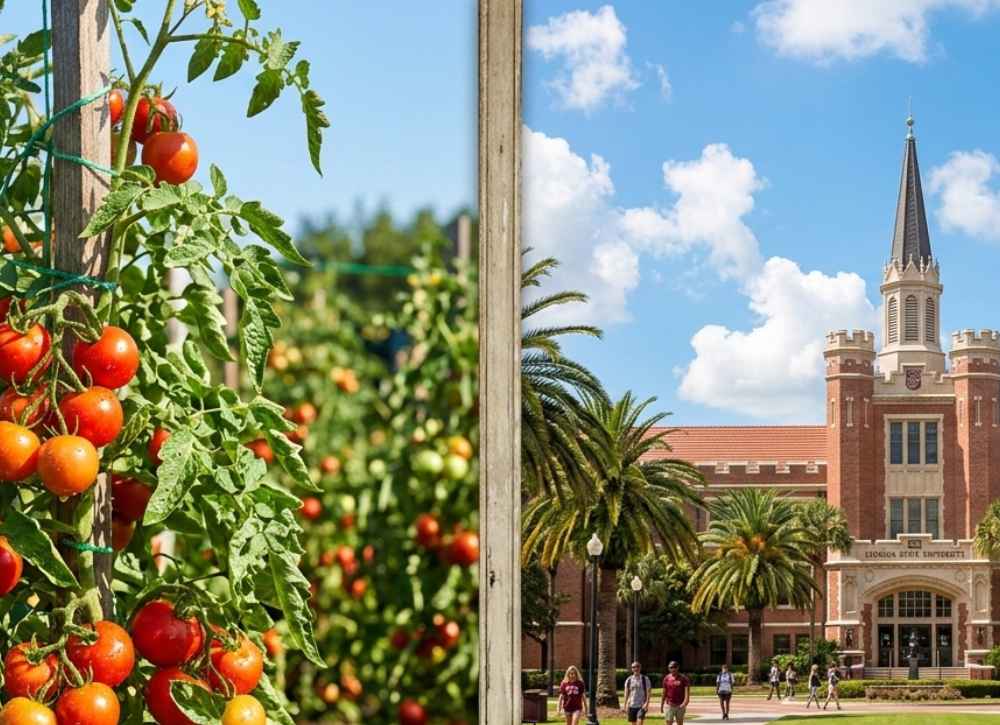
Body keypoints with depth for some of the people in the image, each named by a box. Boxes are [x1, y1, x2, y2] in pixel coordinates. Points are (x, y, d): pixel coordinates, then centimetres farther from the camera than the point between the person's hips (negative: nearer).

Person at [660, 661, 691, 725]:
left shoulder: (683, 678, -2)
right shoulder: (667, 678, 4)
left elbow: (687, 692, -9)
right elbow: (664, 693, 9)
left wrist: (685, 702, -25)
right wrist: (661, 705, 9)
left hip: (680, 705, 0)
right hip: (669, 705, 0)